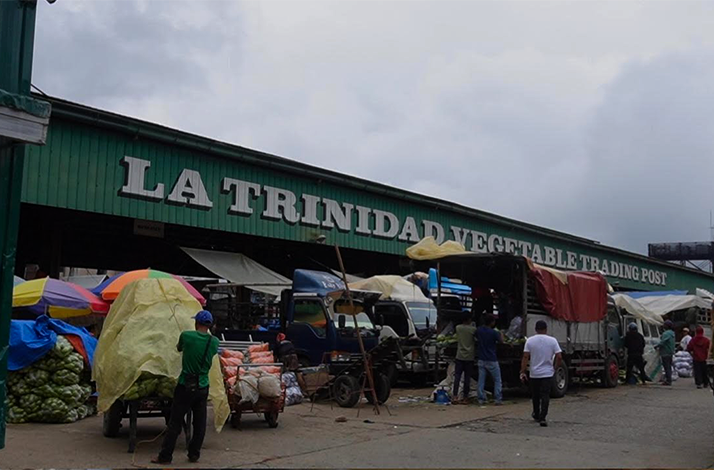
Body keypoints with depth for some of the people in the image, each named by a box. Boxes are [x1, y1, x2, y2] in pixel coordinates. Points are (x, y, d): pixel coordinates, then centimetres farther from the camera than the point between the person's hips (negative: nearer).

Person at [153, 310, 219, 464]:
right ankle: (194, 454, 18)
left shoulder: (186, 336, -11)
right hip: (203, 387, 3)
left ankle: (165, 456, 7)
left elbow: (179, 348, 8)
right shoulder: (214, 342, -3)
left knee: (175, 423, 3)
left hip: (186, 386, -3)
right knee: (199, 423, 12)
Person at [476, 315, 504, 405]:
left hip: (481, 359, 5)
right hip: (492, 360, -5)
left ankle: (481, 399, 8)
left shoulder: (479, 330, -1)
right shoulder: (493, 332, -16)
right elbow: (501, 341, 1)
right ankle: (498, 399, 6)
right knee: (497, 380, 7)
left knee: (481, 380, 8)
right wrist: (501, 334, 21)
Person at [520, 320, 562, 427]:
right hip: (548, 373, -1)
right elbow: (559, 357, -8)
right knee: (545, 396, -2)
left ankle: (536, 415, 33)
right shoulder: (552, 341, -4)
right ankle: (542, 418, -11)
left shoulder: (530, 340, -4)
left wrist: (522, 372, -7)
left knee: (535, 396, 17)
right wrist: (555, 368, 7)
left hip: (534, 374, 1)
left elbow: (525, 357, -9)